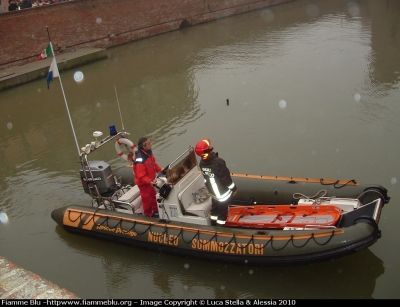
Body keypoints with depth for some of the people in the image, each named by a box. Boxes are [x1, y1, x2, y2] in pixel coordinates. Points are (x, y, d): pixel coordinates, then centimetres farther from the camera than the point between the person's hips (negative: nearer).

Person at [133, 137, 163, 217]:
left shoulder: (149, 152, -10)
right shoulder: (140, 160, -37)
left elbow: (154, 164, 6)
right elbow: (141, 176, -33)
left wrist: (160, 170, -2)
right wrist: (150, 181, -43)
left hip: (149, 180, 9)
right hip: (143, 183, -8)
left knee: (153, 195, 25)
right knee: (147, 199, 11)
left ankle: (155, 211, 46)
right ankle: (148, 215, 33)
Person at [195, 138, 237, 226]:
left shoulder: (202, 162, -11)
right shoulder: (218, 162, -33)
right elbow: (226, 177, -24)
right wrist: (233, 188, -8)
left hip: (213, 191, 7)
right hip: (223, 192, -6)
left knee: (215, 206, 27)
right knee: (222, 208, 13)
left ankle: (213, 222, 43)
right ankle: (220, 224, 27)